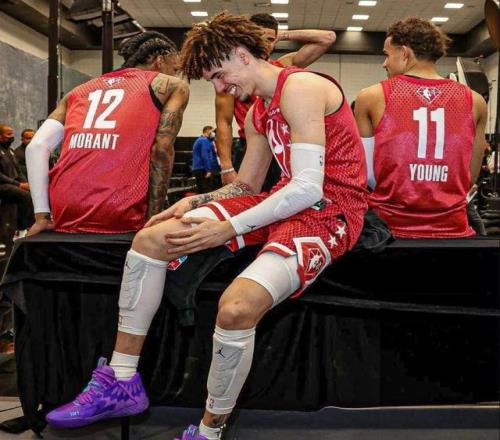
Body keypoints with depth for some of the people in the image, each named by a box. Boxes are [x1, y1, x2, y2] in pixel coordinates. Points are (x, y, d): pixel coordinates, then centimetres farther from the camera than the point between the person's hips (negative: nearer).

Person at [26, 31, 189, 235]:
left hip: (64, 216, 5)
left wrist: (42, 215, 7)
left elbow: (36, 146, 9)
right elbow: (162, 151, -4)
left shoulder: (79, 92, 22)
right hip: (119, 218, -4)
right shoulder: (172, 86, 11)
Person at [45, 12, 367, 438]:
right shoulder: (257, 113, 16)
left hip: (329, 211, -9)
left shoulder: (299, 88, -14)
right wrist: (195, 203, 2)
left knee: (237, 306, -36)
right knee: (151, 239, 0)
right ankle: (121, 383, 6)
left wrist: (228, 229, -20)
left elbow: (308, 188, -23)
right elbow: (246, 187, 20)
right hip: (286, 202, 9)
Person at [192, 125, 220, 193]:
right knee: (206, 192, -12)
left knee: (201, 191, 10)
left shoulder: (198, 140, 22)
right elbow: (205, 156, -18)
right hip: (203, 170, -10)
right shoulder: (205, 141, -9)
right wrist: (208, 170, -22)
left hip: (197, 169, 10)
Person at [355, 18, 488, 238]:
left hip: (389, 229, -1)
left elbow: (366, 175, 4)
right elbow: (469, 178, 9)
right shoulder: (474, 101, 2)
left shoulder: (372, 98, -3)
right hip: (452, 230, 2)